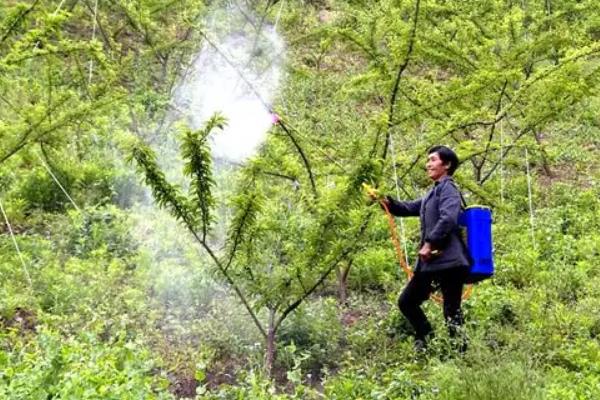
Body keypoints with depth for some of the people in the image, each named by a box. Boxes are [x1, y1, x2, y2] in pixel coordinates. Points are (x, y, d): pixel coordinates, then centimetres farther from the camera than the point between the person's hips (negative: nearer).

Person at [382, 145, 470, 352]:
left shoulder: (448, 188, -7)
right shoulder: (433, 192, 22)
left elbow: (448, 219, -22)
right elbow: (409, 208, 28)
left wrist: (429, 243, -21)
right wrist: (387, 201, 11)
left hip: (449, 262, -10)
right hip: (432, 262, 10)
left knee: (451, 312, -6)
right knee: (407, 301, 15)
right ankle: (426, 340, 23)